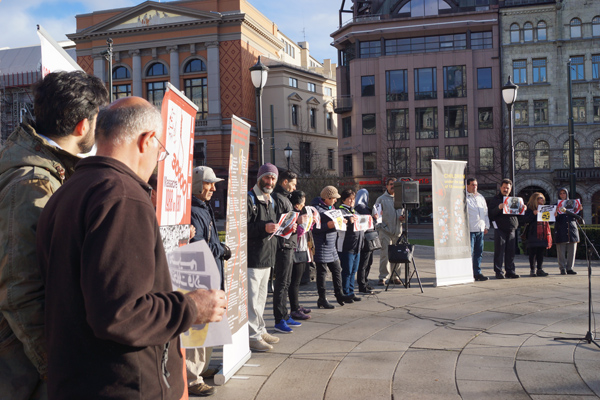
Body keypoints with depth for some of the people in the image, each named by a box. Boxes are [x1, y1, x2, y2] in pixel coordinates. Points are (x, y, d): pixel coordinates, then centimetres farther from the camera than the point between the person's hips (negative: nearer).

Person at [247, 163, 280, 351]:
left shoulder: (271, 201, 19)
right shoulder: (249, 199, -10)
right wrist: (264, 228, -28)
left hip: (267, 258, 9)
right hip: (252, 258, -9)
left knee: (261, 297, 18)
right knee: (252, 298, -6)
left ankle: (260, 331, 28)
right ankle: (253, 336, 2)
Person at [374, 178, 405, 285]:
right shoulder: (381, 199, 5)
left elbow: (404, 211, 23)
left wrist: (403, 217, 1)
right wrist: (378, 227, -8)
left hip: (397, 230, 4)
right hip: (385, 230, -4)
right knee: (385, 254, -8)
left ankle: (395, 276, 15)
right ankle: (383, 277, -4)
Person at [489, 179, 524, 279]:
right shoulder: (495, 199, 3)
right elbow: (491, 214, -7)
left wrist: (523, 208, 2)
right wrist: (498, 208, -24)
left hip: (511, 229, 5)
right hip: (500, 229, -5)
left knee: (511, 251, 5)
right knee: (499, 251, -4)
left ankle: (510, 271, 12)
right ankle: (498, 272, 1)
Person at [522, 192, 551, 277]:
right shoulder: (529, 209, -3)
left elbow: (547, 221, 24)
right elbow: (524, 220, -13)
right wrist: (533, 214, -23)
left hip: (542, 235, 6)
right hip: (533, 234, -6)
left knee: (541, 252, 7)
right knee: (532, 253, -2)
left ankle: (539, 269, 13)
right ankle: (532, 270, 4)